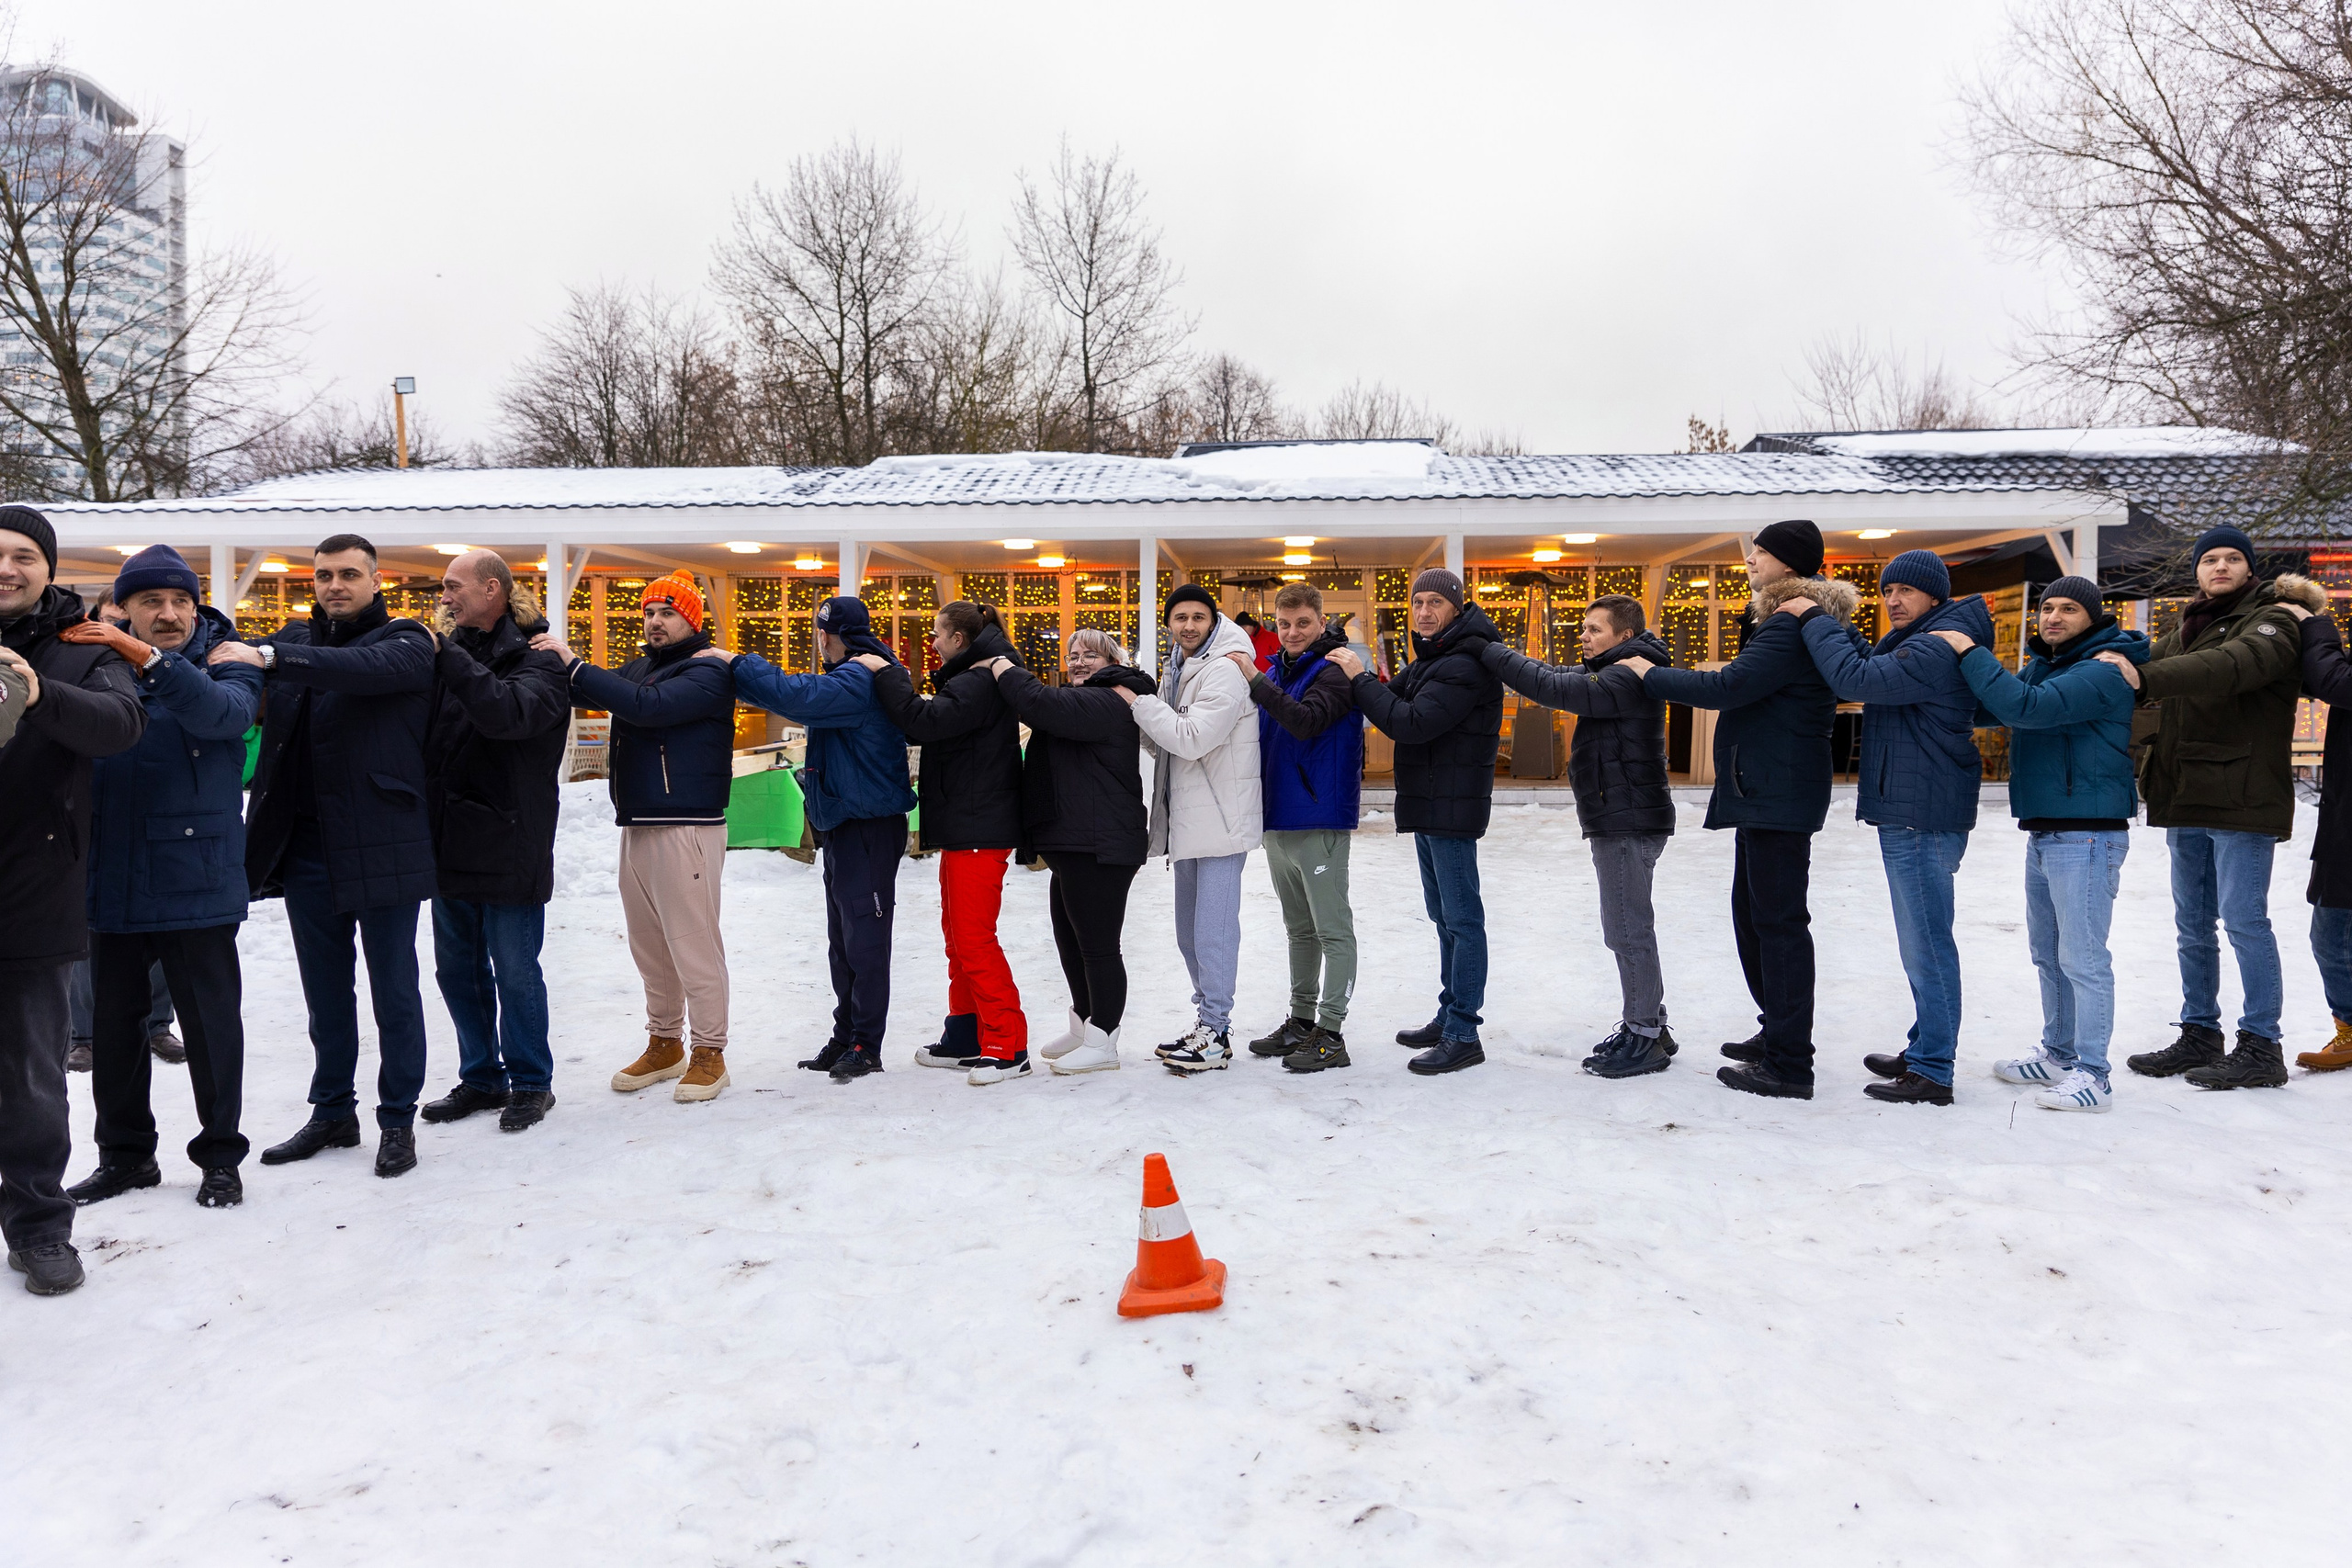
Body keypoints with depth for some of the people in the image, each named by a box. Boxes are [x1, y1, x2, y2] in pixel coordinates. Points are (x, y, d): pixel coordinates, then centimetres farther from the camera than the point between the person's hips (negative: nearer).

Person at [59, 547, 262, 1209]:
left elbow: (225, 712, -24)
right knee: (113, 1024, 14)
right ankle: (125, 1154, 30)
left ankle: (219, 1156, 19)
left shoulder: (226, 663, -3)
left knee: (211, 1023, 5)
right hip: (111, 882, 4)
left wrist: (146, 657, -35)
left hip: (197, 884, -3)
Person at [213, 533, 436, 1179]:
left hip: (383, 848, -5)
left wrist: (268, 657, -33)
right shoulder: (296, 640, 14)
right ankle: (333, 1113, 28)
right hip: (307, 847, 5)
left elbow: (368, 668, -24)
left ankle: (398, 1119, 15)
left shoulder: (405, 640, -3)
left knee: (394, 991, 3)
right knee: (325, 993, 15)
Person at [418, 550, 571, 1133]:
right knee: (457, 968, 14)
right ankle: (481, 1078, 29)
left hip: (509, 846, -7)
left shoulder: (537, 660, -9)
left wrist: (446, 655, -24)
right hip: (451, 842, 7)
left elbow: (507, 712, -29)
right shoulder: (455, 649, 10)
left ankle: (531, 1083, 18)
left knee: (514, 972, 3)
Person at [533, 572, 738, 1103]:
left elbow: (646, 706, -23)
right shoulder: (638, 667, 19)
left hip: (687, 826, -8)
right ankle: (664, 1044, 25)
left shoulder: (706, 671, -8)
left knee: (693, 941, -5)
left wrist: (574, 665, -22)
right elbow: (591, 695, 11)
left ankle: (710, 1053, 4)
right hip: (637, 825, 8)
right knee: (648, 944, 13)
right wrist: (554, 657, -5)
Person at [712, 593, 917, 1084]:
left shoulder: (858, 679, -18)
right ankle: (846, 1037, 24)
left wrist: (736, 662, -20)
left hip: (869, 827, -11)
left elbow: (796, 696, -31)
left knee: (864, 938, -3)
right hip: (842, 824, 11)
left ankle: (866, 1045, 5)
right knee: (842, 939, 15)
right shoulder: (851, 676, 17)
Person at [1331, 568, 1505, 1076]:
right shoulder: (1433, 657, 17)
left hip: (1452, 808, -11)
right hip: (1428, 806, 11)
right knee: (1445, 918, 16)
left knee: (1462, 919, -5)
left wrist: (1360, 678, -16)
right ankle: (1449, 1017, 27)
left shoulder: (1464, 664, -18)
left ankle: (1463, 1036, -1)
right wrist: (1363, 680, -2)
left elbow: (1410, 723, -25)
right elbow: (1397, 699, 17)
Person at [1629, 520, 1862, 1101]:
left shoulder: (1791, 627, -17)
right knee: (1751, 911, 19)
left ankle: (1789, 1065, -2)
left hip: (1779, 793, -11)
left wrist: (1649, 674, -13)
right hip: (1765, 790, 11)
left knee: (1778, 921, -7)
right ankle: (1778, 1032, 30)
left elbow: (1727, 687, -23)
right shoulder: (1793, 620, 17)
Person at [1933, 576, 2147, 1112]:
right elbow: (1995, 707, 20)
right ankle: (2059, 1054, 29)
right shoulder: (2043, 666, 15)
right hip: (2044, 833, 10)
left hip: (2085, 835, -10)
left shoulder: (2101, 673, -15)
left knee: (2082, 957, -6)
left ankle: (2091, 1073, 0)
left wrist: (1970, 652, -22)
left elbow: (2025, 707, -28)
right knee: (2048, 952, 17)